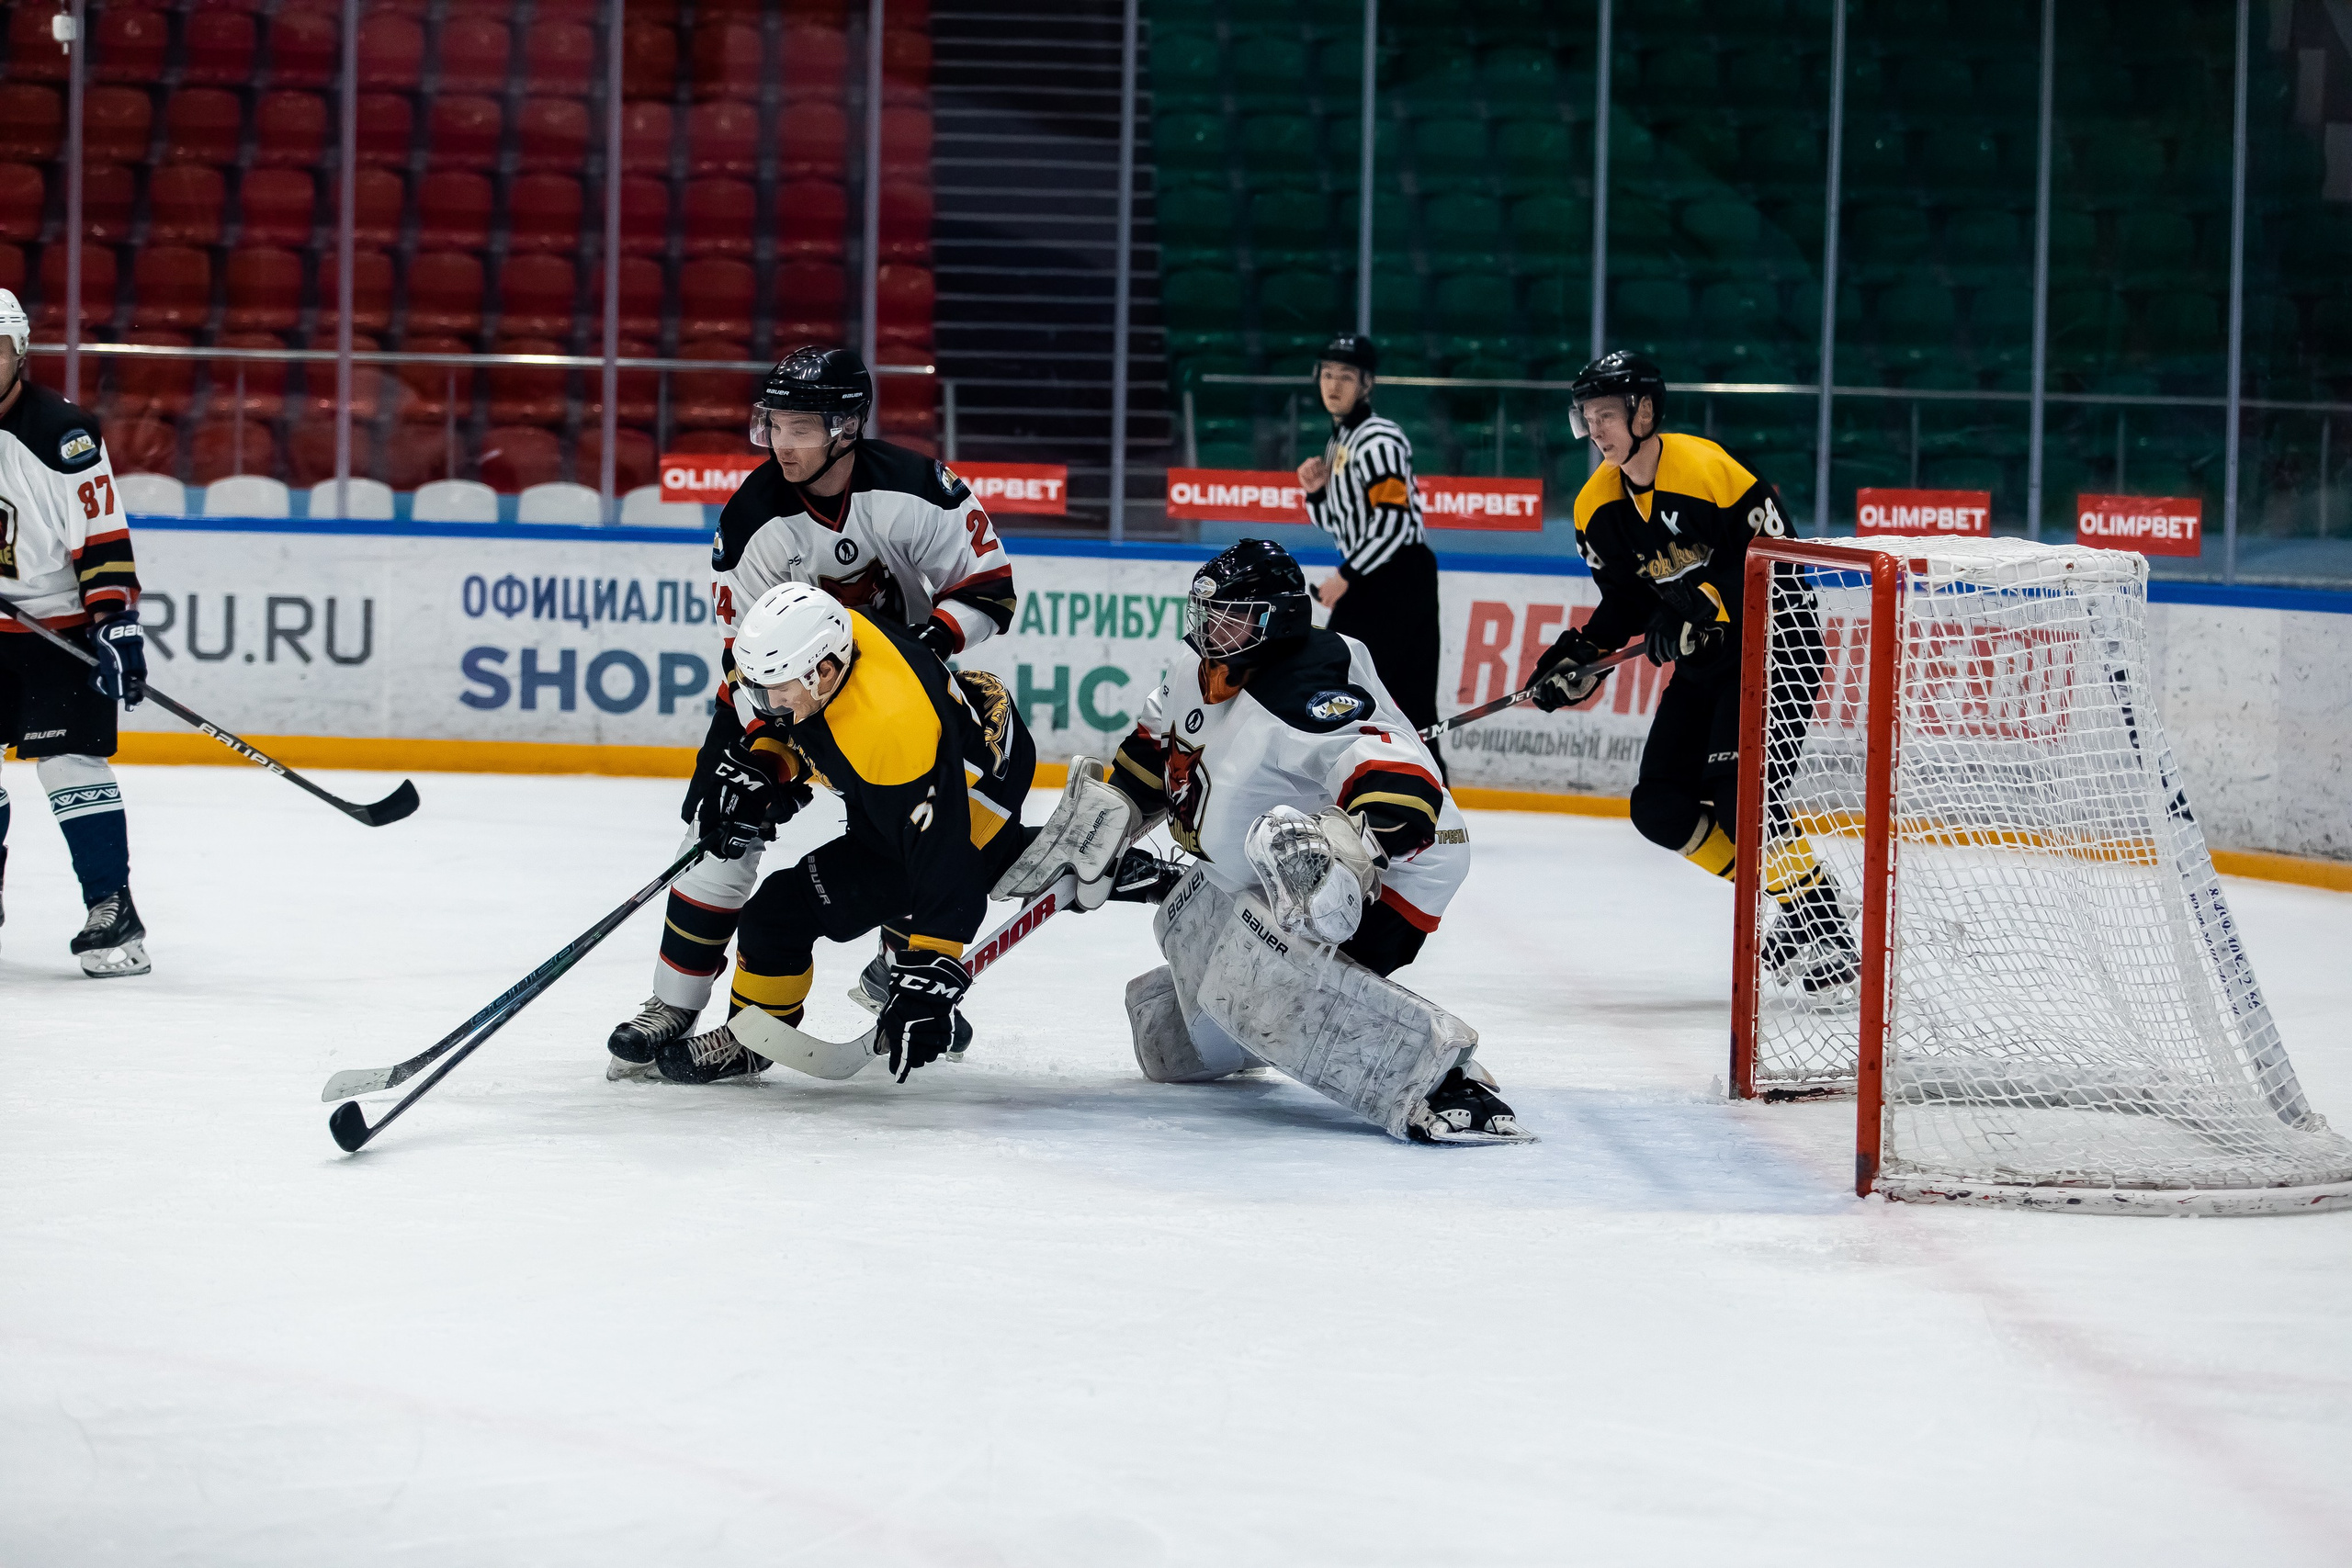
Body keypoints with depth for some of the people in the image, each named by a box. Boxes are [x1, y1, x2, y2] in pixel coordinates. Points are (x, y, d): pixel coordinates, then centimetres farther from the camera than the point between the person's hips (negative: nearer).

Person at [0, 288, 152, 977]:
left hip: (60, 619, -6)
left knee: (70, 759, -12)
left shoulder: (62, 431, -15)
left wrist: (118, 622, -22)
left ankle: (112, 909, -10)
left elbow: (104, 536, -16)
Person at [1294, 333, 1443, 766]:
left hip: (1397, 580, -10)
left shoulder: (1378, 440, -14)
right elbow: (1337, 525, 23)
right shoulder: (1339, 442, 17)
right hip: (1372, 582, 10)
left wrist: (1346, 577, -19)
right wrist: (1316, 491, 3)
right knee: (1410, 704, 8)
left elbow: (1393, 521, -21)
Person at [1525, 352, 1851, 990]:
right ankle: (1785, 906, 13)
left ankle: (1824, 926, -15)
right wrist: (1580, 660, -3)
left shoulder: (1704, 467, -22)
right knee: (1661, 809, 1)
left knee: (1739, 795, -24)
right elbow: (1625, 602, 11)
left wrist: (1702, 605, -28)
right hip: (1703, 662, 9)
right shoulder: (1600, 506, 2)